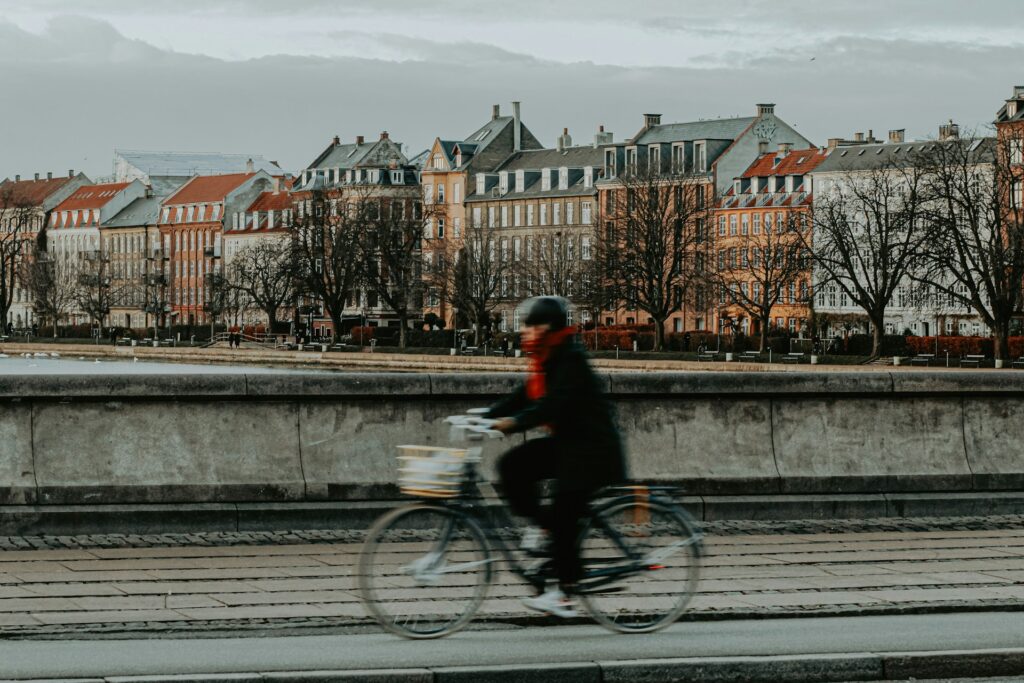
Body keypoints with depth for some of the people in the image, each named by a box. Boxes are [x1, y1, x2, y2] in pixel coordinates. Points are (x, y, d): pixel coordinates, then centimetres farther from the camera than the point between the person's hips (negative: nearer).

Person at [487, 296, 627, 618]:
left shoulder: (571, 359, -18)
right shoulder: (545, 360, 11)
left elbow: (553, 405, -29)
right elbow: (523, 398, 10)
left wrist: (513, 423, -37)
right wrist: (485, 416, -2)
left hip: (591, 449, -9)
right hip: (564, 443, 9)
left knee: (564, 518, -9)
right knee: (512, 465, -8)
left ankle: (565, 593, -2)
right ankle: (541, 525, 5)